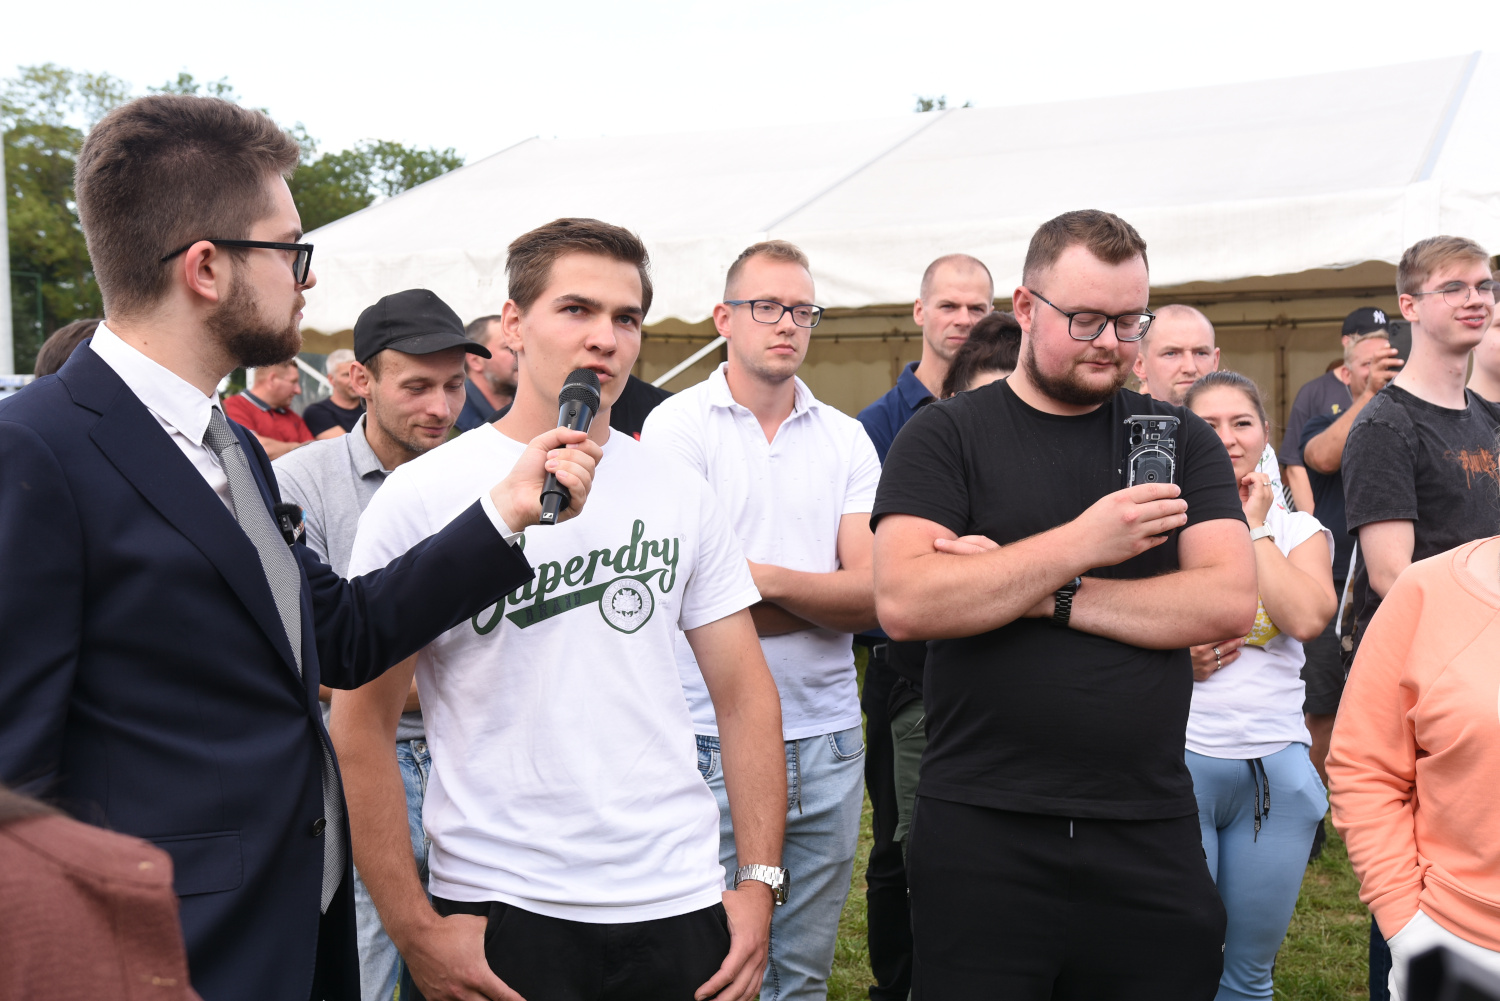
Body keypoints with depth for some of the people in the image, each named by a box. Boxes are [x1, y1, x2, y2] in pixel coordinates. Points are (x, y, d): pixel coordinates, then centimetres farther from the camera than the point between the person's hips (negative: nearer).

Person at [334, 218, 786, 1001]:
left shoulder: (680, 493, 4)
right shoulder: (423, 497, -6)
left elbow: (743, 692, 6)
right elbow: (362, 720, -6)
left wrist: (759, 880, 0)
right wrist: (414, 928, -9)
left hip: (679, 905, 3)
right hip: (498, 908, -3)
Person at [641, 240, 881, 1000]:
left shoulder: (847, 439, 8)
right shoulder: (678, 424, -3)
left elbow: (873, 597, -1)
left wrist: (765, 577, -15)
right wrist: (831, 594, -6)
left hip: (828, 739, 4)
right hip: (713, 739, -4)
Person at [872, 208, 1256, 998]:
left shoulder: (1180, 440, 8)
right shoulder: (944, 436, -1)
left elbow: (1231, 601, -6)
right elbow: (903, 603, -16)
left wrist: (1044, 596, -12)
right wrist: (1081, 544, -16)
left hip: (1150, 832, 3)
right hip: (980, 835, -2)